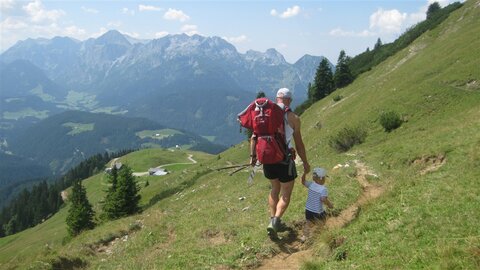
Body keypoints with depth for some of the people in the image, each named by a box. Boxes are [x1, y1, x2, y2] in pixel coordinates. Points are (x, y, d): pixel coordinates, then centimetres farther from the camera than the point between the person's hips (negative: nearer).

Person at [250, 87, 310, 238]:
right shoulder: (293, 118, -7)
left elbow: (254, 136, 2)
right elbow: (299, 144, -3)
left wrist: (252, 155, 12)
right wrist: (305, 163, 7)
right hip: (285, 161, -4)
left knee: (275, 189, 24)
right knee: (286, 195, 10)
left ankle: (274, 220, 25)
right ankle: (275, 221, -9)